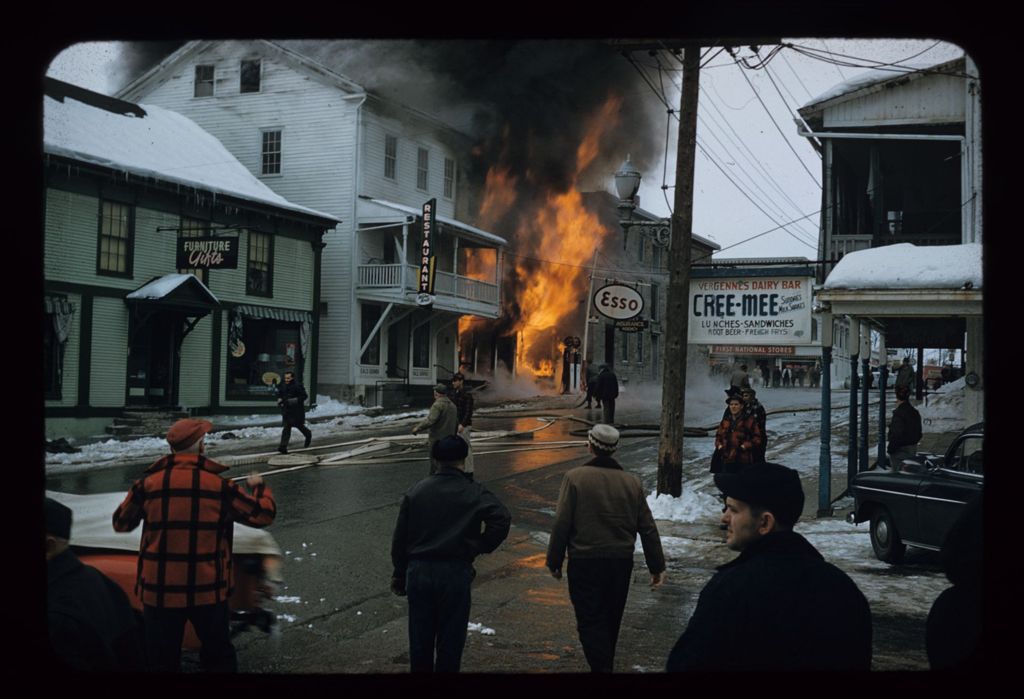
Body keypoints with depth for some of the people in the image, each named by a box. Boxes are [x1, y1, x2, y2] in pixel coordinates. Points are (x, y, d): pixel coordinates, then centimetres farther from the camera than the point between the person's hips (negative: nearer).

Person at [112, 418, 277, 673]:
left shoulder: (148, 483, -6)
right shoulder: (220, 486, -8)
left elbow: (121, 523, 9)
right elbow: (263, 514, 0)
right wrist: (258, 486, 20)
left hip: (160, 589, 1)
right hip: (207, 589, -1)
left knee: (162, 661, 15)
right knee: (219, 657, 17)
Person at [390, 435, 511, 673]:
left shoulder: (415, 491, 4)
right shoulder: (474, 493, -5)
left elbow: (399, 538, 6)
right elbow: (502, 519, -21)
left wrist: (399, 576, 13)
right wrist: (480, 546, -6)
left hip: (418, 572, 3)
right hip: (455, 573, -3)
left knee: (420, 639, 14)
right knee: (450, 640, 8)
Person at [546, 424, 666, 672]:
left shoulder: (575, 477, -8)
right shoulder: (632, 482, 4)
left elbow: (561, 524, -11)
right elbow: (648, 529, 5)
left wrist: (554, 561, -1)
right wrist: (657, 566, 12)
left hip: (585, 562, -4)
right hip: (621, 562, 4)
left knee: (590, 621, -2)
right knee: (611, 620, 19)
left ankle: (601, 667, -16)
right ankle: (605, 664, 33)